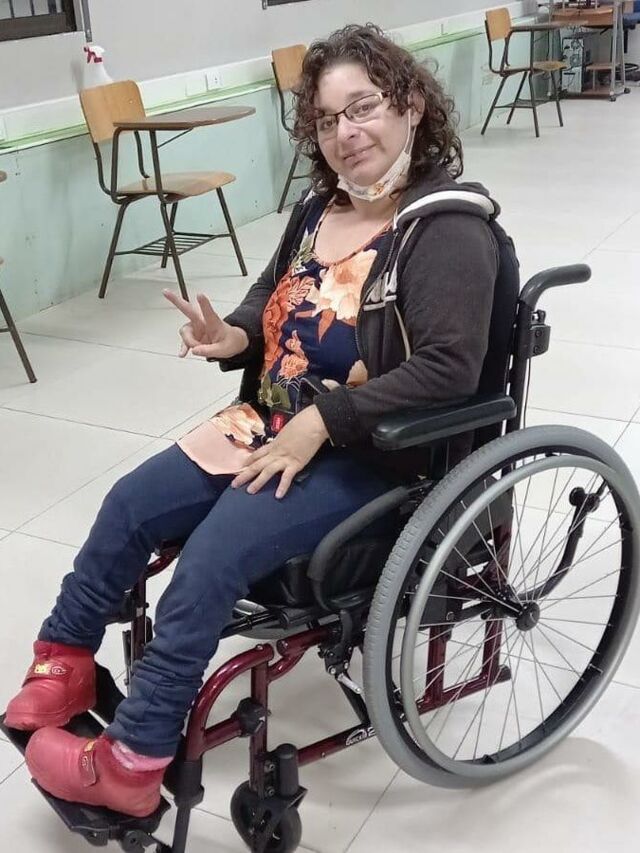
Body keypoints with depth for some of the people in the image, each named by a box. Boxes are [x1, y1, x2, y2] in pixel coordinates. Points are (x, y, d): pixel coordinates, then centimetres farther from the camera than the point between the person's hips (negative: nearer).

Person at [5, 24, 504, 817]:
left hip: (366, 455, -8)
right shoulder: (316, 209, 9)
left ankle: (133, 760, -10)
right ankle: (64, 660, 19)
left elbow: (448, 369, -25)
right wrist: (234, 337, -2)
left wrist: (322, 421, -26)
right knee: (129, 504, 0)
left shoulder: (447, 230, -15)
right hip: (268, 425, 8)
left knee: (215, 550, -23)